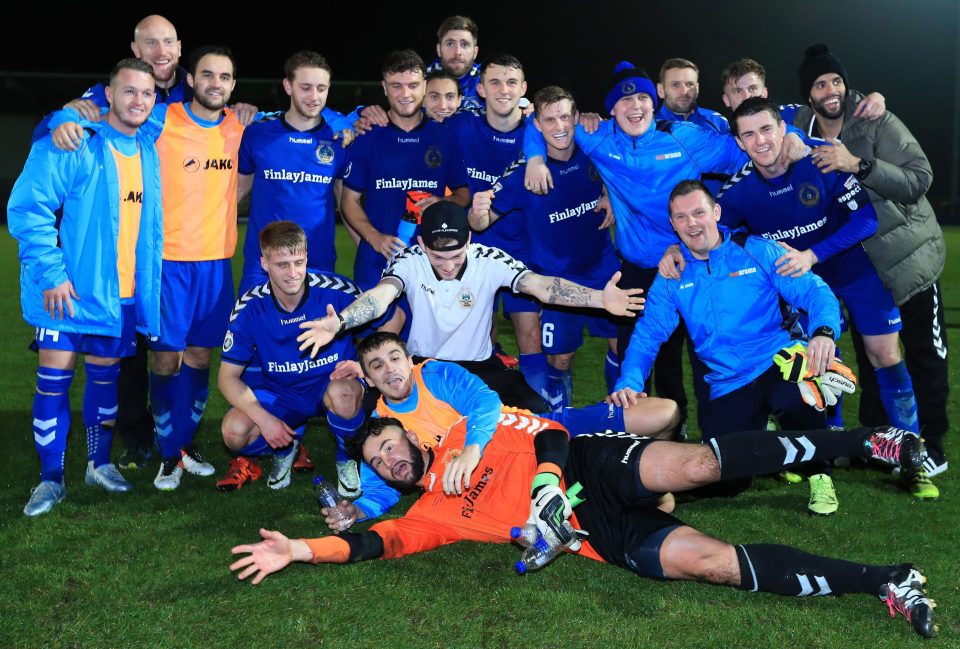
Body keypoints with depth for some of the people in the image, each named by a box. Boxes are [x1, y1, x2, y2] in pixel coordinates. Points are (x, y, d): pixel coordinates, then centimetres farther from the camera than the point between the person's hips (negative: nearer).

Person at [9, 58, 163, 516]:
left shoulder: (148, 151, 6)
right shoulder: (73, 144, -13)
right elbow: (27, 207, -16)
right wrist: (51, 274, -19)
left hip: (123, 293, 5)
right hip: (68, 290, -5)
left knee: (105, 377, 15)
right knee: (54, 380, 0)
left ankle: (100, 464, 29)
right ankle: (51, 478, 11)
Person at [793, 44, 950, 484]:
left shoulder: (877, 122, -16)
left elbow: (919, 179, -26)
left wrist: (858, 164, -35)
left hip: (909, 254, -4)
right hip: (858, 262, 4)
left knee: (925, 354, 2)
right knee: (870, 354, 16)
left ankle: (931, 449, 13)